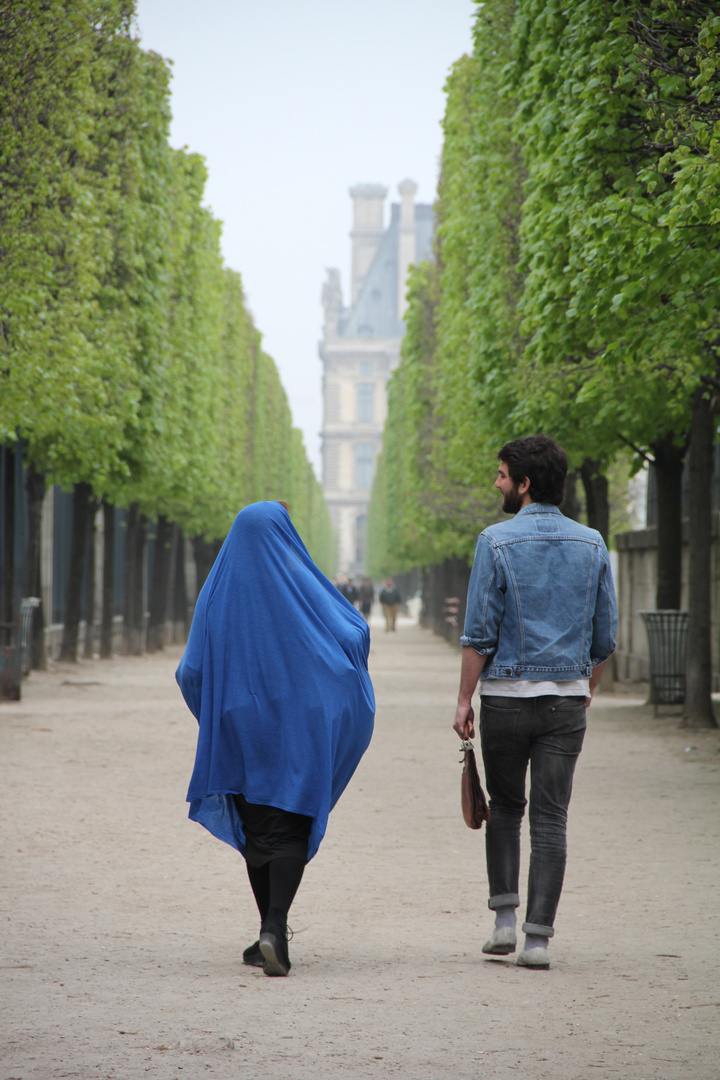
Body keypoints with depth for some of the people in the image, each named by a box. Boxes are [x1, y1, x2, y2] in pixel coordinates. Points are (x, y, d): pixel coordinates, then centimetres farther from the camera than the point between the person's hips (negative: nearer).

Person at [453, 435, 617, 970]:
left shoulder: (497, 541, -6)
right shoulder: (592, 544, 5)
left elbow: (480, 632, -9)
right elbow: (605, 636, 7)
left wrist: (464, 699, -2)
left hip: (507, 693, -2)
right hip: (568, 694, 2)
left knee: (506, 806, 16)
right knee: (551, 817, 2)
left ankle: (506, 917, 10)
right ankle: (539, 936, -2)